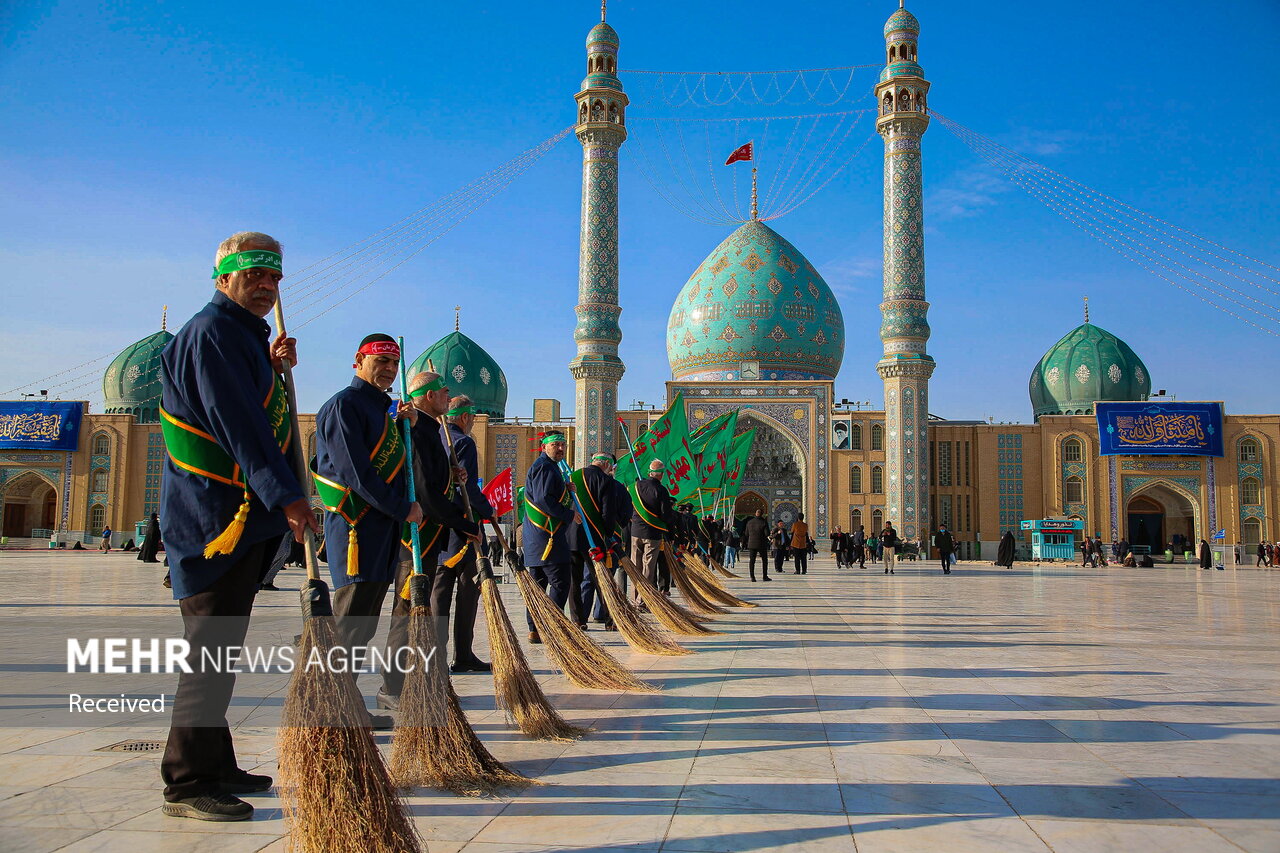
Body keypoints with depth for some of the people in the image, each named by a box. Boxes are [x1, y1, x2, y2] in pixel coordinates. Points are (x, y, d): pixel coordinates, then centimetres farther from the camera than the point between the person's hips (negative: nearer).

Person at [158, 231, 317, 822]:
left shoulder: (240, 335, 20)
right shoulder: (212, 333, -12)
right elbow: (239, 423, -22)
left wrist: (271, 367, 13)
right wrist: (285, 496, -26)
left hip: (239, 518, 11)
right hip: (218, 517, -11)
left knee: (219, 650, 15)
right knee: (211, 649, -6)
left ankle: (213, 768, 26)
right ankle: (188, 783, 2)